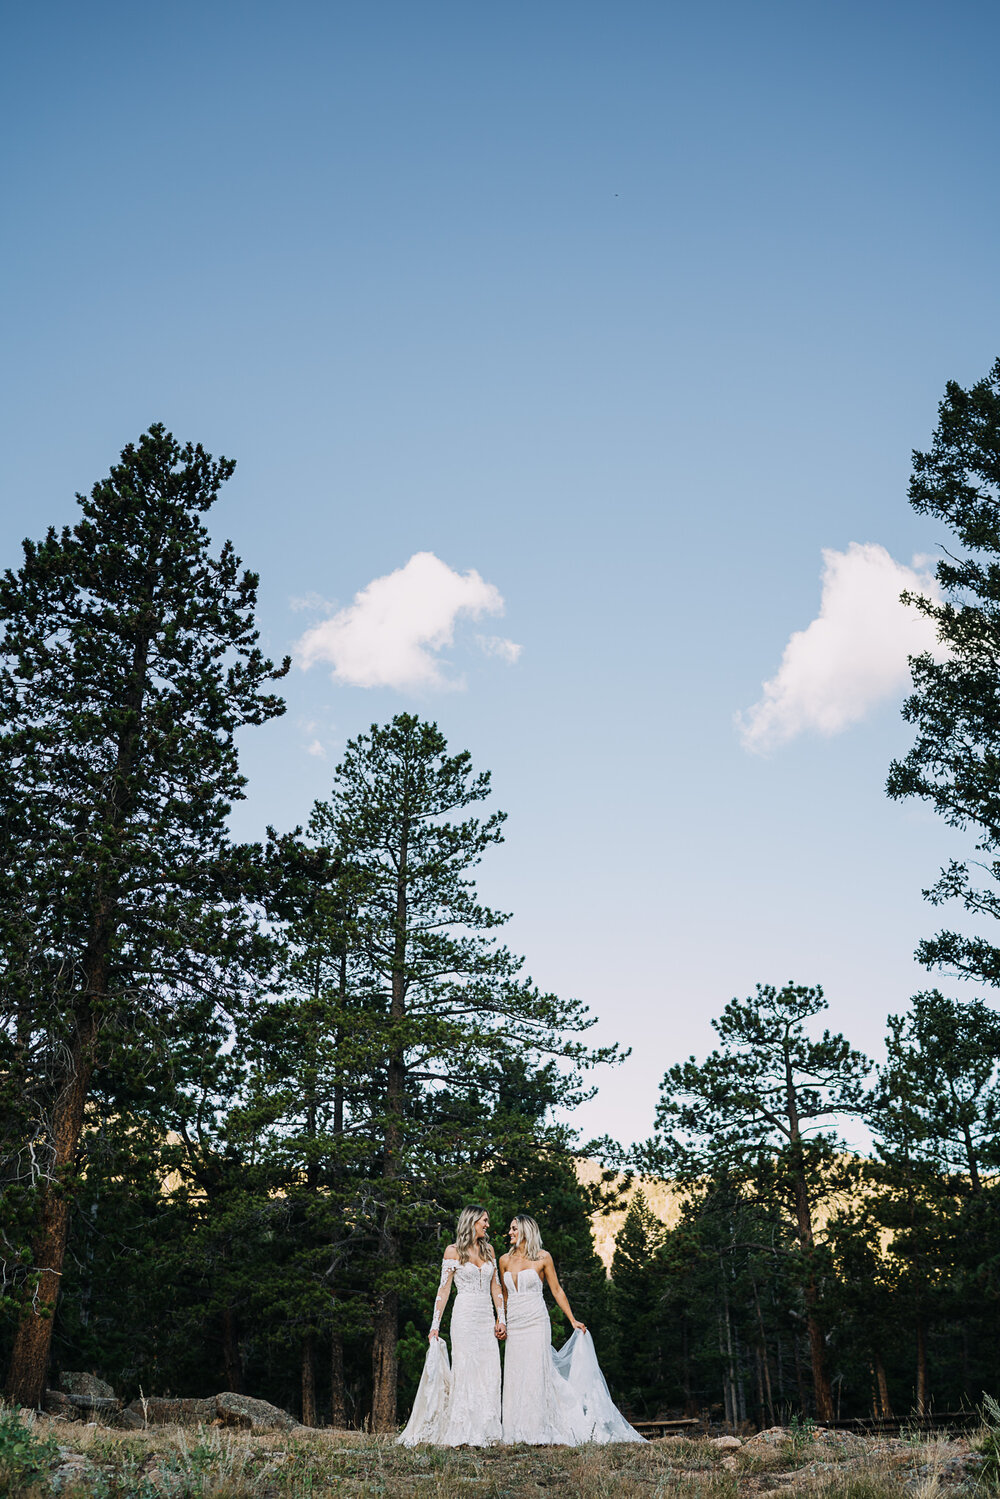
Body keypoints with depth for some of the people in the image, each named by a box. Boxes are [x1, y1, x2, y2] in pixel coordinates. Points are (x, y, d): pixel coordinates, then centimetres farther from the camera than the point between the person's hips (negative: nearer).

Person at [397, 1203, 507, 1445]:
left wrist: (501, 1319, 5)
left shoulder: (488, 1249, 14)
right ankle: (461, 1434, -5)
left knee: (489, 1373, -2)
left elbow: (495, 1286, 15)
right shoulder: (453, 1251, 0)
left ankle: (482, 1432, 2)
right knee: (465, 1371, -9)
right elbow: (444, 1289, -1)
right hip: (465, 1316, -5)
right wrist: (435, 1325, -6)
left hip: (487, 1318, 5)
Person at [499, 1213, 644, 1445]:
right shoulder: (505, 1260, 10)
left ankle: (542, 1433, -5)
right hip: (514, 1325, 4)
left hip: (536, 1323, -4)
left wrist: (573, 1320, 1)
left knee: (536, 1373, -8)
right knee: (515, 1377, 1)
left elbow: (557, 1290, 3)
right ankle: (519, 1432, 6)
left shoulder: (542, 1257, -1)